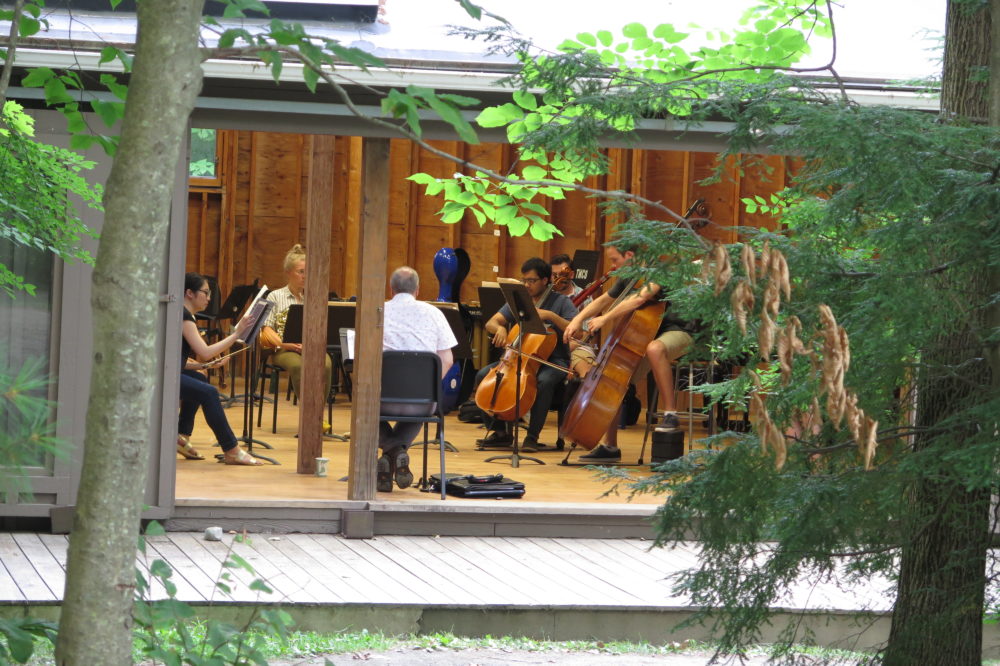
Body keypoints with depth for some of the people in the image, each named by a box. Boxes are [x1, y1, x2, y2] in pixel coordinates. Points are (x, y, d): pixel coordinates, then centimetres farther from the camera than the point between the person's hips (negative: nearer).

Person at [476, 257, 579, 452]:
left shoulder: (561, 302, -2)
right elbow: (491, 323, 3)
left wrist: (551, 316, -23)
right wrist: (499, 328, -21)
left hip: (553, 361, -5)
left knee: (544, 381, -39)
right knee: (483, 375, -15)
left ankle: (532, 437, -28)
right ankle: (501, 432, -5)